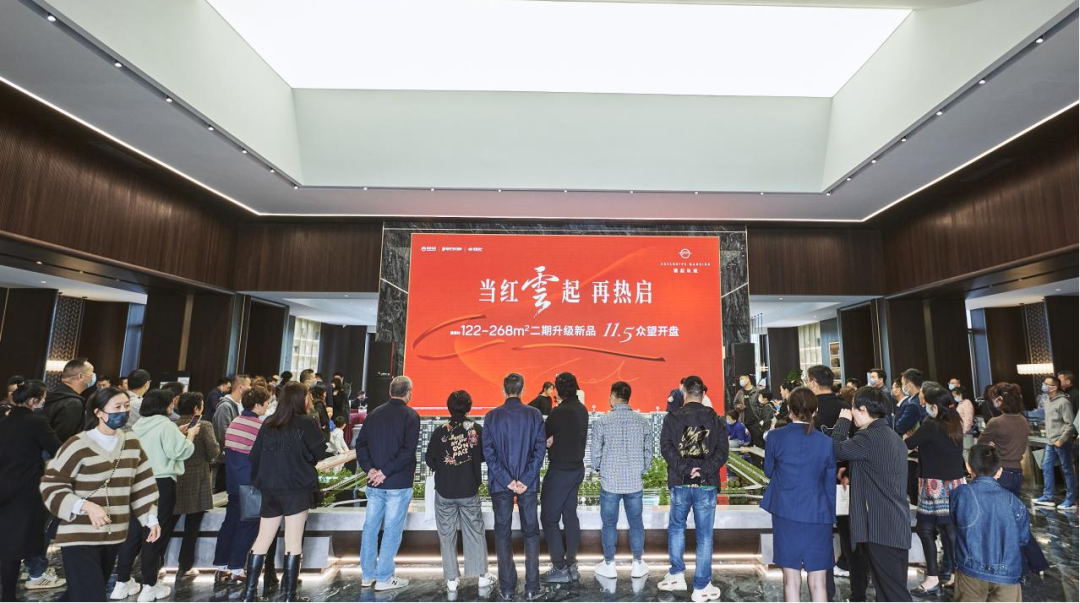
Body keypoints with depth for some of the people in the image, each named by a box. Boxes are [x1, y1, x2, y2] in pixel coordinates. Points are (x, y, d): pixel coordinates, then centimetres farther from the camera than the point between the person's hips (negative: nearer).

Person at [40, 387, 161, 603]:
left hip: (114, 536, 6)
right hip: (79, 537, -6)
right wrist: (85, 506, -24)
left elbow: (143, 484, 9)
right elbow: (51, 486, -11)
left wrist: (151, 518, 5)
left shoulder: (132, 444, 3)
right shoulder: (78, 446, -14)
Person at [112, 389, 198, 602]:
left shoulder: (140, 425, 9)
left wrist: (177, 434, 15)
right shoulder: (165, 424, -14)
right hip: (161, 483, -7)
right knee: (155, 533, 2)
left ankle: (122, 583, 22)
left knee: (134, 531, 15)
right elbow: (181, 451, -17)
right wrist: (190, 435, -1)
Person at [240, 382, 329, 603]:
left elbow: (254, 455, 8)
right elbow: (320, 453, -2)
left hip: (269, 489, 5)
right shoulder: (306, 423, -8)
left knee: (262, 541, 14)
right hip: (297, 489, -5)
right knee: (293, 543, 4)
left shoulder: (268, 424, 5)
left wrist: (259, 480, 19)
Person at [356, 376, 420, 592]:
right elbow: (408, 451, -18)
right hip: (398, 484, -5)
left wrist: (369, 468, -4)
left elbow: (360, 443, 4)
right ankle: (384, 578, 10)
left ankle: (367, 574, 25)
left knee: (370, 526, 14)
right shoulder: (410, 416, -9)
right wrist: (386, 472, -15)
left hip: (375, 483, 6)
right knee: (392, 530, 3)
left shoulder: (374, 414, 7)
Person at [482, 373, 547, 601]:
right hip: (528, 483, 0)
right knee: (531, 533, 11)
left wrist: (506, 480, -8)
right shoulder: (534, 415, -4)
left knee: (503, 534, 11)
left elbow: (488, 452, -7)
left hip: (500, 484, 0)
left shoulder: (492, 416, -4)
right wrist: (525, 480, -8)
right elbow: (540, 449, -8)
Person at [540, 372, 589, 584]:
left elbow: (543, 435, -12)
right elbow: (582, 437, 7)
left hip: (560, 470, -8)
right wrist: (555, 439, -1)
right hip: (577, 467, 8)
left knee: (549, 518, 1)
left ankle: (560, 569, 5)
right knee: (570, 515, 15)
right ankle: (571, 564, 23)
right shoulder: (582, 409, 4)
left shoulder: (560, 412, -20)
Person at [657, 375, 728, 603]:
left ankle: (677, 575, 22)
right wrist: (704, 470, -12)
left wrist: (685, 469, -12)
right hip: (707, 484, 0)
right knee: (704, 535, 6)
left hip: (680, 483, 0)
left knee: (676, 527, 20)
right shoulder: (715, 418, 2)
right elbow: (722, 450, -6)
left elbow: (666, 447, -10)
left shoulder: (672, 418, -1)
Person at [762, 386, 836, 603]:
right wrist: (830, 518, 14)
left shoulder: (775, 437, -7)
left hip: (786, 514, 0)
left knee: (792, 579, 9)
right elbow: (830, 486, 3)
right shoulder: (826, 442, -4)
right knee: (817, 581, 10)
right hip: (818, 516, 1)